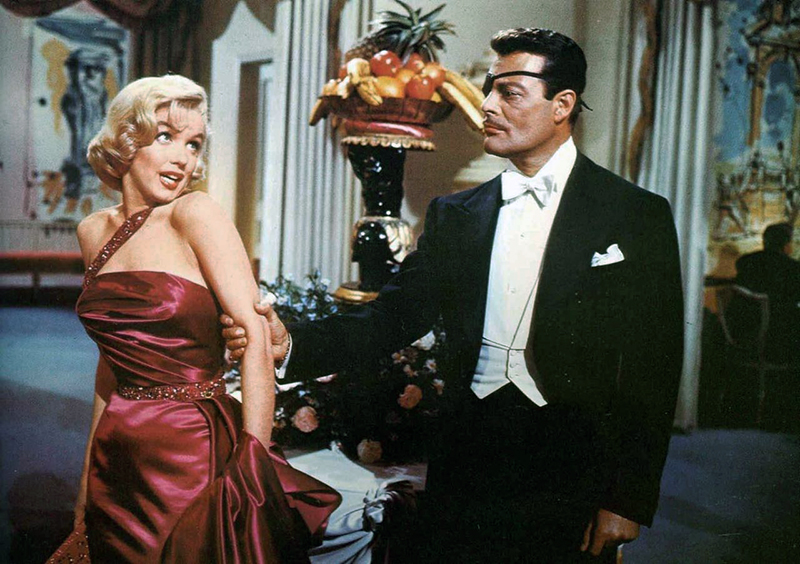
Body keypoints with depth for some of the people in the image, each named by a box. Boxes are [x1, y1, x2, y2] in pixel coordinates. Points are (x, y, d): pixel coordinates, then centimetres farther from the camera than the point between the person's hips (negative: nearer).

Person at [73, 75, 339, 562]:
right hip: (117, 461, 5)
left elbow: (256, 333, -18)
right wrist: (88, 474, 15)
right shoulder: (95, 232, 7)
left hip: (191, 449, -5)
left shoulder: (195, 213, -10)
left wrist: (255, 464, -23)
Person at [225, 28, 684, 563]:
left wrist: (628, 500, -7)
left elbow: (653, 369, -4)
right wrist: (293, 343, -14)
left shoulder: (639, 216, -2)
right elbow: (397, 315, 3)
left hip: (572, 477, -3)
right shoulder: (454, 215, 10)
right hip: (467, 461, 3)